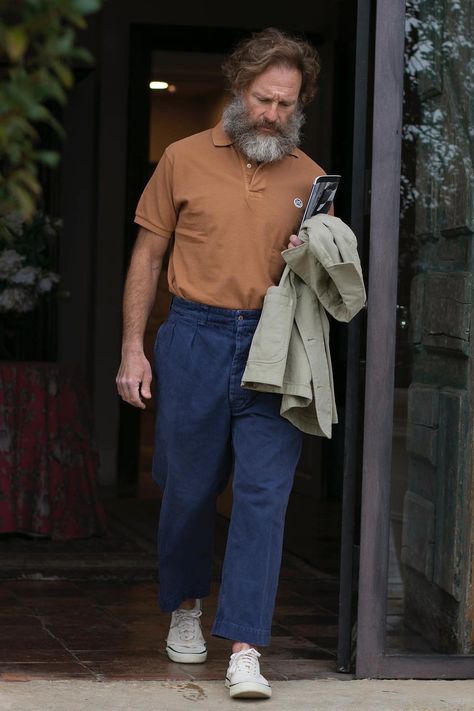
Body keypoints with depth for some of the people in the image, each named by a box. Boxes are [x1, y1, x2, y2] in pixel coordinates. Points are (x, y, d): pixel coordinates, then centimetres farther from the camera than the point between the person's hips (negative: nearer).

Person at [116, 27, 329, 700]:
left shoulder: (309, 177, 9)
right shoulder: (185, 159, 5)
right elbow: (148, 257, 8)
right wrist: (133, 348, 1)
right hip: (196, 338, 0)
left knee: (264, 493, -8)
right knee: (188, 488, 9)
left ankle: (246, 650, -8)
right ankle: (185, 606, 34)